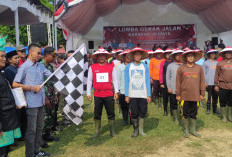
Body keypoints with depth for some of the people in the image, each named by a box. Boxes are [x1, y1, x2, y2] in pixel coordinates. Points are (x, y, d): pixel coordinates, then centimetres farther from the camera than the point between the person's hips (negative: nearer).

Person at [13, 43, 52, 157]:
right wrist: (32, 88, -16)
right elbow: (15, 84, -11)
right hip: (31, 103, -7)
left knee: (39, 128, 16)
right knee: (31, 130, 2)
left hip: (41, 102, 7)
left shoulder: (40, 66, 8)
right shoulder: (24, 67, -10)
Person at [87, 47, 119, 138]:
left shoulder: (111, 66, 4)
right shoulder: (92, 67, 3)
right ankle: (97, 131, 23)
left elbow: (114, 80, 7)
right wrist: (88, 93, 5)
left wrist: (116, 91, 3)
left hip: (109, 94, 0)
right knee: (97, 114, 9)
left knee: (111, 113, 6)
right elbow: (89, 81, 8)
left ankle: (112, 131, 21)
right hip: (97, 95, 0)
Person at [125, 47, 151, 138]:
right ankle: (135, 130, 19)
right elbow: (126, 82, 3)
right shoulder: (128, 67, 4)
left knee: (143, 113, 5)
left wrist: (148, 95, -2)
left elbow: (147, 81, 4)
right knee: (134, 114, 4)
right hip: (132, 95, 0)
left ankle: (141, 129, 21)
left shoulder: (145, 67, 5)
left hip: (143, 95, 1)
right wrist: (126, 95, -3)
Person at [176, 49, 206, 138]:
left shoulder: (199, 68, 4)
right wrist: (178, 94, 1)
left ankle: (193, 130, 27)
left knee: (194, 114, 12)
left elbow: (202, 82, 7)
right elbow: (178, 82, 2)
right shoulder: (181, 68, 0)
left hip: (196, 96, 1)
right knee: (185, 114, 8)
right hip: (184, 96, -1)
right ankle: (186, 130, 22)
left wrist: (202, 94, 4)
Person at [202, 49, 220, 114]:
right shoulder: (206, 63, 1)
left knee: (215, 96, 7)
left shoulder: (217, 63, 10)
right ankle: (208, 109, 13)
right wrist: (204, 82, -7)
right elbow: (203, 73, -1)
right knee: (209, 96, 1)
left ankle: (215, 109, 18)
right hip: (209, 83, -3)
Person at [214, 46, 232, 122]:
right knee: (223, 102, 6)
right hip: (223, 86, -2)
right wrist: (216, 85, -1)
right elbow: (217, 74, 2)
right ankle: (224, 116, 19)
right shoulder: (220, 63, 1)